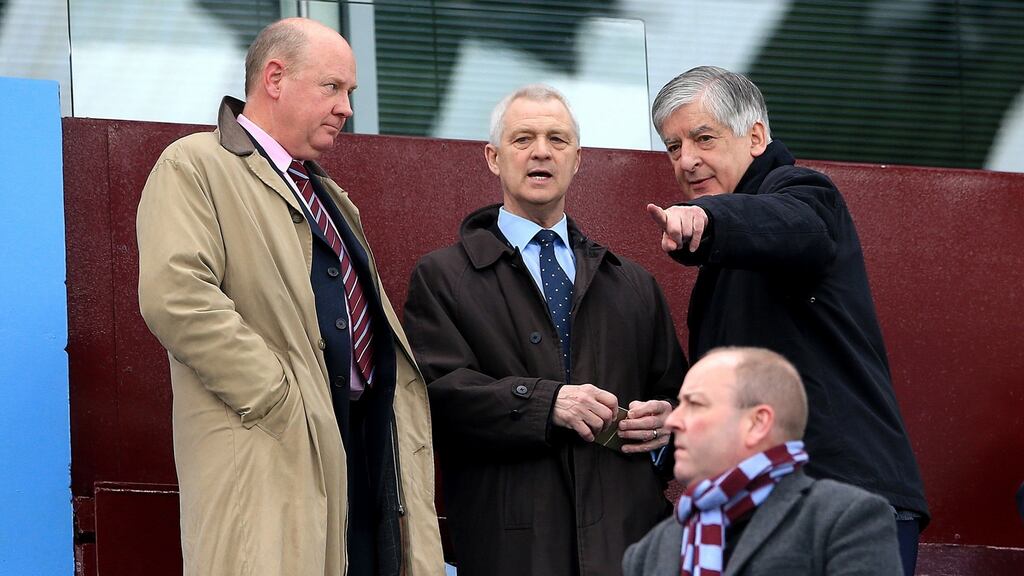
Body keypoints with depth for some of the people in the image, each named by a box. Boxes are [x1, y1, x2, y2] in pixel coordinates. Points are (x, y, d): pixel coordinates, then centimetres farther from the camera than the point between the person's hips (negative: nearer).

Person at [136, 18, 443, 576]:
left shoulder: (331, 196, 27)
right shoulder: (194, 168, -2)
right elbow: (174, 299, -17)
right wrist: (282, 399, -17)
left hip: (364, 445, 8)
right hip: (276, 450, -8)